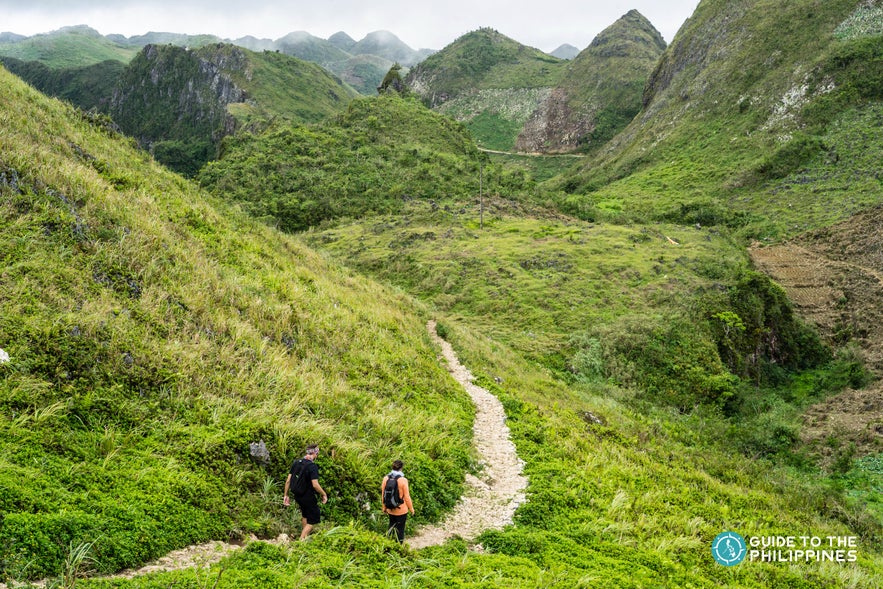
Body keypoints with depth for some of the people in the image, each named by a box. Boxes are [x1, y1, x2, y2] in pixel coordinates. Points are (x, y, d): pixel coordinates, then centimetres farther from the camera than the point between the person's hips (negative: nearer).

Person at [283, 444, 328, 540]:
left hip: (297, 495, 7)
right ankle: (301, 540, 2)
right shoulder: (312, 466, -21)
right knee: (313, 519, 8)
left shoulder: (295, 463, 1)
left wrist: (286, 495, 11)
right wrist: (324, 494, -10)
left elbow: (288, 480, 3)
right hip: (308, 496, -7)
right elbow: (315, 485, -25)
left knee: (305, 515, 29)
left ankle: (306, 536, 42)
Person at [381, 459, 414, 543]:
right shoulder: (403, 480, -20)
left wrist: (384, 507, 16)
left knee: (391, 526, 24)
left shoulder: (386, 478, -8)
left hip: (390, 509, 4)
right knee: (400, 529, 10)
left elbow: (383, 495, 2)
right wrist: (411, 509, 1)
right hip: (401, 510, -4)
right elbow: (407, 497, -13)